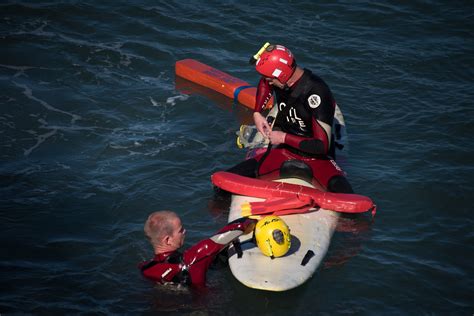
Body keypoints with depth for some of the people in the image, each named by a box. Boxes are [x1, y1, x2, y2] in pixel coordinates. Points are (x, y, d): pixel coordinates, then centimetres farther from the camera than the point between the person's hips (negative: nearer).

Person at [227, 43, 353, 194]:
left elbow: (322, 145, -30)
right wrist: (257, 113, 9)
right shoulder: (279, 81, -5)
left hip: (317, 159, -5)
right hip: (285, 152, 6)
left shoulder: (316, 92, -27)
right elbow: (264, 84, 24)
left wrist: (284, 137, -20)